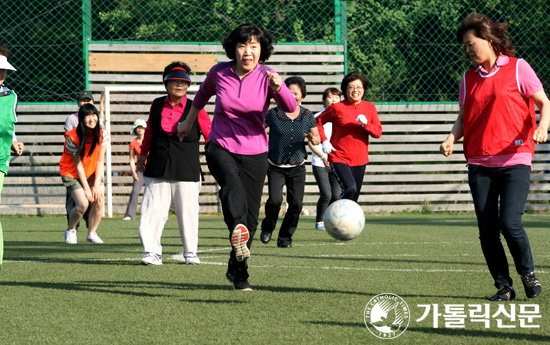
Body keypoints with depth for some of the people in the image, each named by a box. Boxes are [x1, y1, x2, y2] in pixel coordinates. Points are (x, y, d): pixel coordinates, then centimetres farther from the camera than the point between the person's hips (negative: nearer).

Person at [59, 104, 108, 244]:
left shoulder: (103, 134, -15)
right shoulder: (72, 137, -25)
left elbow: (100, 161, -10)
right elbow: (78, 164, -19)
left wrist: (97, 185, -15)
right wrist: (86, 188, -16)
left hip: (92, 172, 4)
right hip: (72, 173, -4)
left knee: (99, 200, -14)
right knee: (83, 204, -19)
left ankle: (92, 233, 7)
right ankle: (70, 230, 9)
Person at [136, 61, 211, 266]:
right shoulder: (157, 106, 8)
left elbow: (211, 135, 5)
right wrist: (143, 155, 30)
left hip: (186, 170, -2)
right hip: (158, 169, 2)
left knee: (187, 211, 0)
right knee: (152, 210, -7)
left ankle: (190, 252, 15)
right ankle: (152, 251, -2)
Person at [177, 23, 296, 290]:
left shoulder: (266, 76, -8)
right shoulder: (219, 73, -2)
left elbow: (290, 108, -24)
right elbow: (203, 94, 21)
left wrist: (278, 87, -43)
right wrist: (188, 122, 32)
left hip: (255, 153, 1)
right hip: (221, 148, -1)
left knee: (250, 216, 1)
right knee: (232, 184, -35)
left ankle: (237, 272, 22)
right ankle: (237, 231, -63)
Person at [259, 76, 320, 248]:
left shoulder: (308, 116, 1)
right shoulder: (274, 114, -6)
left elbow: (317, 138, 9)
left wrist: (313, 139, -14)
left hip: (297, 168, 2)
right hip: (276, 167, -2)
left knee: (296, 203, -7)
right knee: (275, 199, -19)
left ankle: (285, 237, 12)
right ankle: (267, 227, 11)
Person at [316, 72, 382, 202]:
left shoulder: (370, 108, 5)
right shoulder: (337, 108, -6)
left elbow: (378, 132, 0)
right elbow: (317, 122, 6)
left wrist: (365, 124, -19)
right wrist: (324, 141, -8)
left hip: (360, 159, 5)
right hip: (339, 158, -5)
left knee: (353, 200, 11)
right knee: (350, 189, -27)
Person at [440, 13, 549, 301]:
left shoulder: (517, 68, 2)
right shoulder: (469, 78, 15)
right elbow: (463, 118, 18)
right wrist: (451, 139, -3)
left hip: (515, 160, -4)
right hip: (479, 163, 4)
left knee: (509, 223, -16)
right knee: (487, 230, -2)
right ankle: (503, 286, 11)